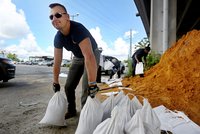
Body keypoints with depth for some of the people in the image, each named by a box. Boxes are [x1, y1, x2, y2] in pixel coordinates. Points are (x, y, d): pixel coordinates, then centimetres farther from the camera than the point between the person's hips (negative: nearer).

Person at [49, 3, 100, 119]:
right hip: (77, 57, 7)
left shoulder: (78, 29, -35)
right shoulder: (58, 38, -13)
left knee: (86, 87, -19)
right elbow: (57, 61, -8)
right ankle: (72, 110, 27)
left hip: (92, 55, -6)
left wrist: (92, 84, -48)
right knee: (69, 86, 7)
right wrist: (56, 83, -5)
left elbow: (89, 57, -45)